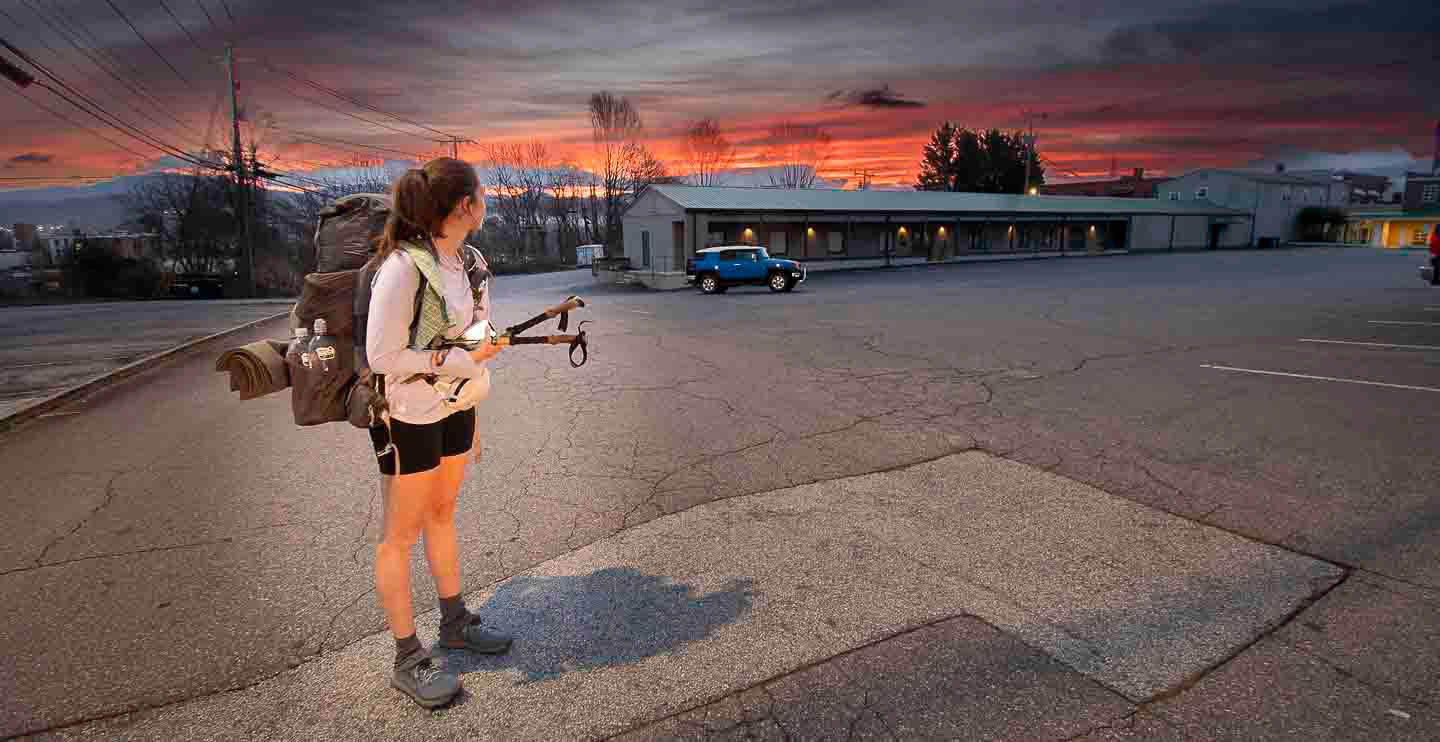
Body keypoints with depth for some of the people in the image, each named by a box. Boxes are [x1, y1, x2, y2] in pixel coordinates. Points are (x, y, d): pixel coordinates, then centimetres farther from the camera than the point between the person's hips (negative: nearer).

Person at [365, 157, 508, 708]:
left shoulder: (467, 261, 1)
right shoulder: (403, 266, -23)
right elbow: (383, 358, -22)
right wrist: (463, 360, -21)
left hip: (453, 408, 8)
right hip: (407, 417, -7)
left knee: (442, 516, 21)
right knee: (401, 535, 7)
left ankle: (455, 624, 39)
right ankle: (408, 662, 23)